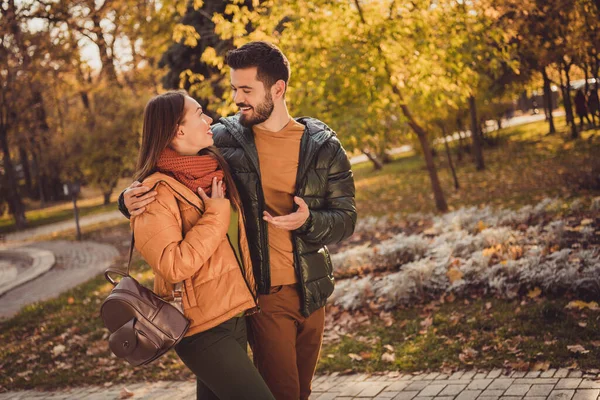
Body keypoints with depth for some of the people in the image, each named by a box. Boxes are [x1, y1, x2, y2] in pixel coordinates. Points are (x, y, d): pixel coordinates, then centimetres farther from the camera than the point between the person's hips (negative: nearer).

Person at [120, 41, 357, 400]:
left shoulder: (324, 146, -1)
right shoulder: (223, 140, -5)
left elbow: (346, 218, -1)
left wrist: (309, 221, -22)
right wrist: (132, 198, -19)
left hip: (311, 291, 3)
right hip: (263, 292, -3)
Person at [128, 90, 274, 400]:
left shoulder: (215, 169, 8)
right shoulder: (157, 193, -15)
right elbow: (174, 265, -23)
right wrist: (215, 214, -18)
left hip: (234, 315, 8)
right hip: (202, 328, -8)